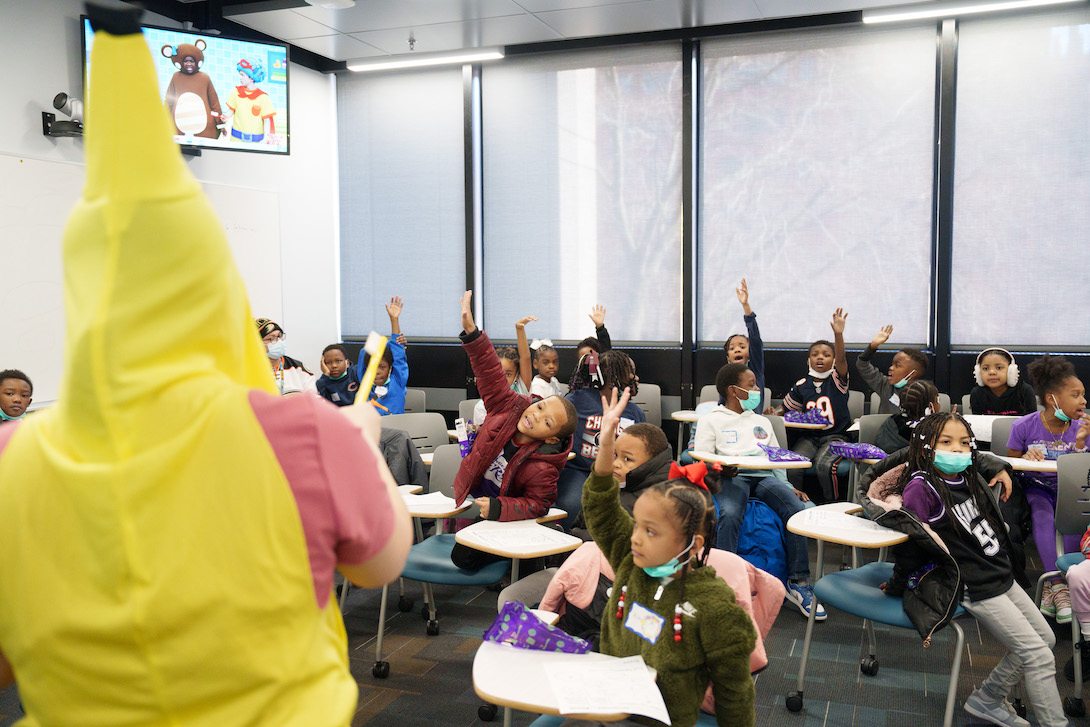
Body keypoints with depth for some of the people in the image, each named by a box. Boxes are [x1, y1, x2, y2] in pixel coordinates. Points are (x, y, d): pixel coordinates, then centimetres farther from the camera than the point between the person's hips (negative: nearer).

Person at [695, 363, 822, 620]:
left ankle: (798, 583, -21)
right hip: (732, 477, -4)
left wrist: (788, 487, 7)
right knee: (729, 514, -37)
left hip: (765, 477, 4)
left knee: (798, 509, -27)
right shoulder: (711, 420, 16)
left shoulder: (762, 422, 31)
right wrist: (721, 469, -17)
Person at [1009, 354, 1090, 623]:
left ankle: (1051, 587, -25)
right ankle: (1060, 587, -33)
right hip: (1035, 487, -2)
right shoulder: (1024, 426, -8)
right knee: (1043, 518, -35)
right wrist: (1026, 458, -20)